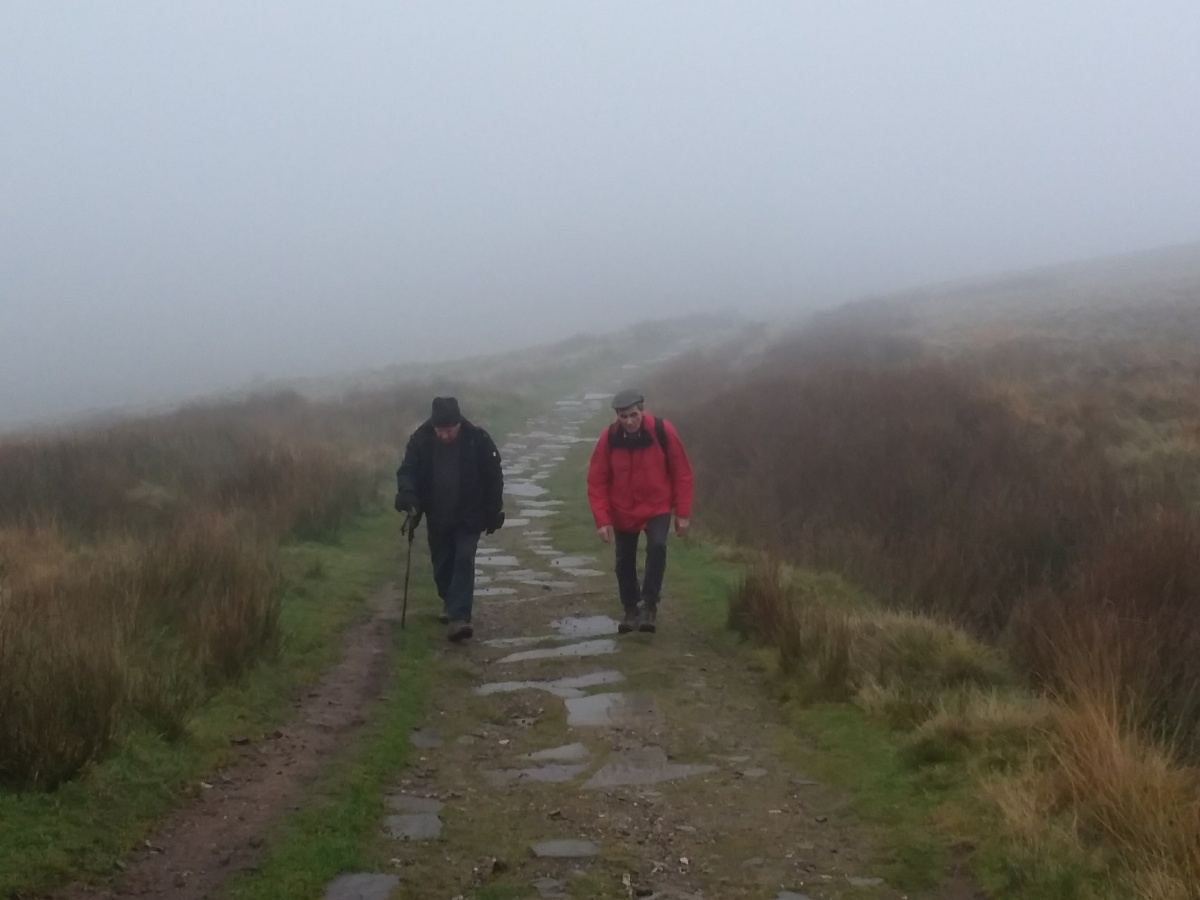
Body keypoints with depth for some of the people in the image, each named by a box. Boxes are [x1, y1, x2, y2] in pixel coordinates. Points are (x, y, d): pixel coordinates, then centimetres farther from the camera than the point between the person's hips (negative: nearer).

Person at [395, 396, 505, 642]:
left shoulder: (478, 439, -17)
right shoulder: (421, 439, -14)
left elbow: (493, 476, -7)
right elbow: (407, 470, -10)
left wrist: (494, 512, -3)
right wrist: (407, 493, -32)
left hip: (469, 516, -3)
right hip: (437, 517, 3)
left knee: (464, 562, -12)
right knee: (442, 565, 13)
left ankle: (459, 617, -17)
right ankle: (451, 604, 37)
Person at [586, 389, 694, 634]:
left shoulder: (663, 431, -18)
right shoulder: (609, 438, -16)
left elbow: (681, 473, -9)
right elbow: (597, 482, -9)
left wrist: (683, 513, -10)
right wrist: (602, 520, -16)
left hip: (657, 507, -2)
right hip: (623, 511, 2)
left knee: (657, 546, -24)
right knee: (625, 561, 5)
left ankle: (649, 605, -13)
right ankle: (631, 611, 23)